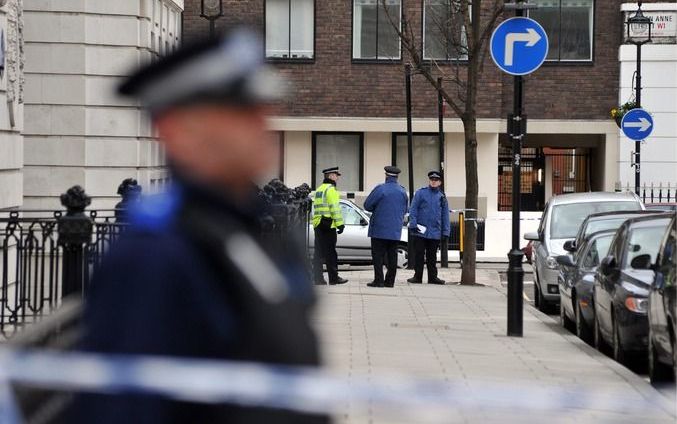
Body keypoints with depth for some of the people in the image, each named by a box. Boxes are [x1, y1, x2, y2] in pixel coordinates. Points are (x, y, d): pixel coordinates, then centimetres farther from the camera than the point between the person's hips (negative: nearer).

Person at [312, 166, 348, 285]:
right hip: (328, 225, -8)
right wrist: (340, 224, -14)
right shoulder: (331, 189, -8)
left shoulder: (319, 189, 20)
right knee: (330, 252, -4)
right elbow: (335, 208, -15)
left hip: (317, 225, 9)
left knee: (319, 252, 8)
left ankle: (318, 278, 7)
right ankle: (334, 278, -2)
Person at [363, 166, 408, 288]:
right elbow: (404, 210, 16)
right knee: (392, 256, 8)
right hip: (395, 231, 5)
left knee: (378, 255, -1)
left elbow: (367, 205, -6)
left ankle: (379, 280, -6)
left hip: (380, 229, -5)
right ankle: (390, 281, 9)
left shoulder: (380, 189, -11)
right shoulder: (403, 192, 6)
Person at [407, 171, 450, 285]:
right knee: (418, 255, 0)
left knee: (432, 256, 9)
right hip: (420, 231, -2)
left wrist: (446, 232, 6)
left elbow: (445, 215, 12)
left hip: (435, 233, 2)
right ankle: (417, 276, 5)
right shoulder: (421, 193, 2)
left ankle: (432, 277, 14)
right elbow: (413, 209, 0)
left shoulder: (442, 196, 10)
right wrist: (413, 224, -10)